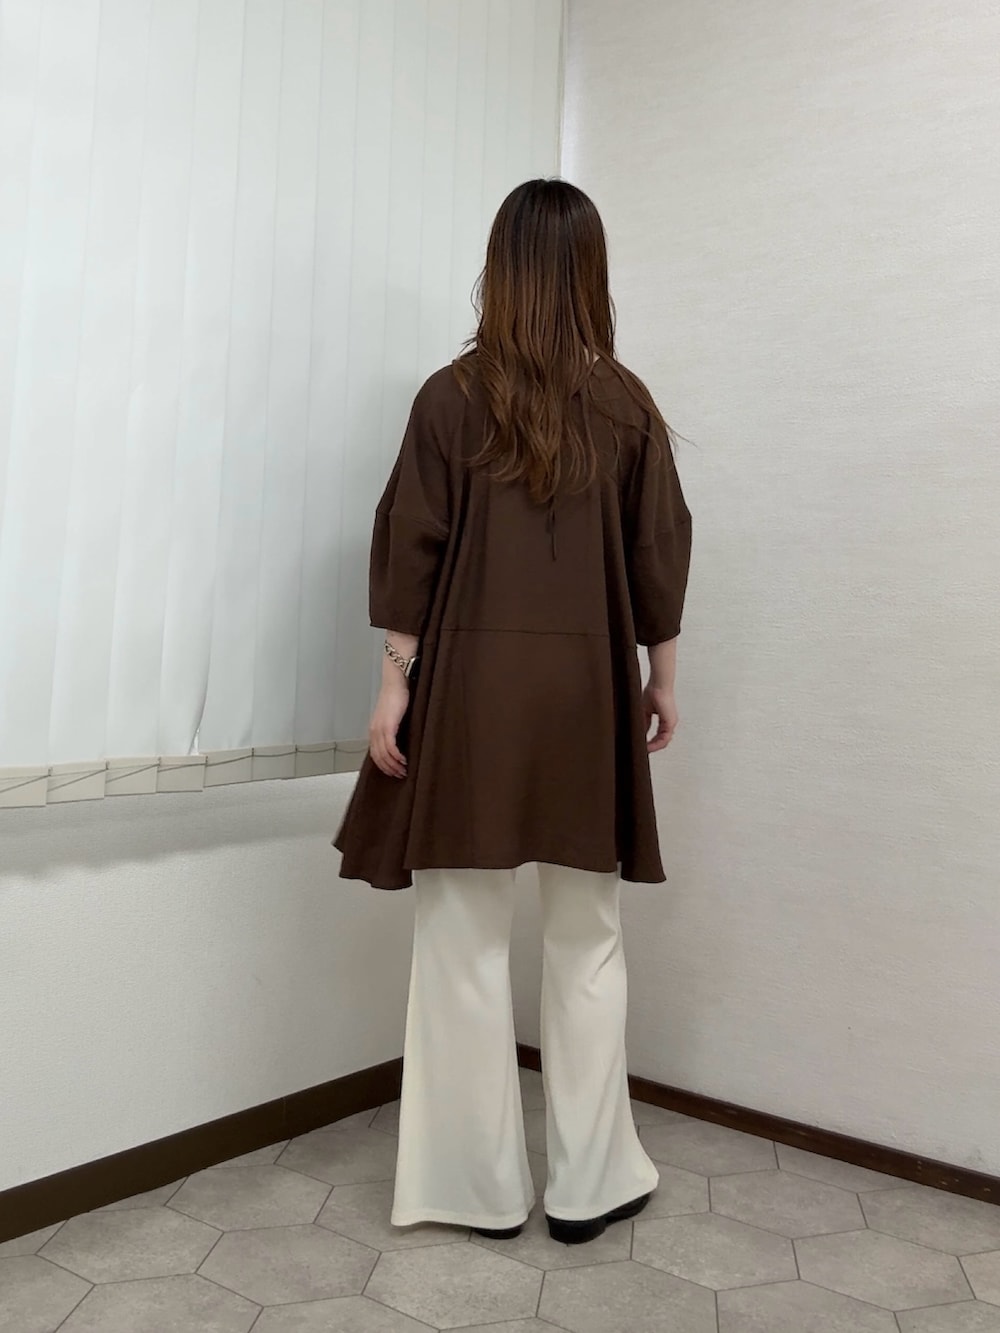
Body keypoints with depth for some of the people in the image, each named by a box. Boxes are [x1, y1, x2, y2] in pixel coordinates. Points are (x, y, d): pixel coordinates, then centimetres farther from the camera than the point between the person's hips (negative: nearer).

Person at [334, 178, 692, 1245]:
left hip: (473, 684, -1)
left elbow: (412, 551, -4)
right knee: (587, 940, 11)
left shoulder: (454, 396, -1)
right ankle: (590, 1183, 21)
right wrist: (662, 678, 14)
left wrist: (395, 681, 2)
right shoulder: (628, 405, 4)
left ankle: (483, 1185, 18)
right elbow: (659, 555, 5)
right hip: (587, 688, 2)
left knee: (466, 938, 8)